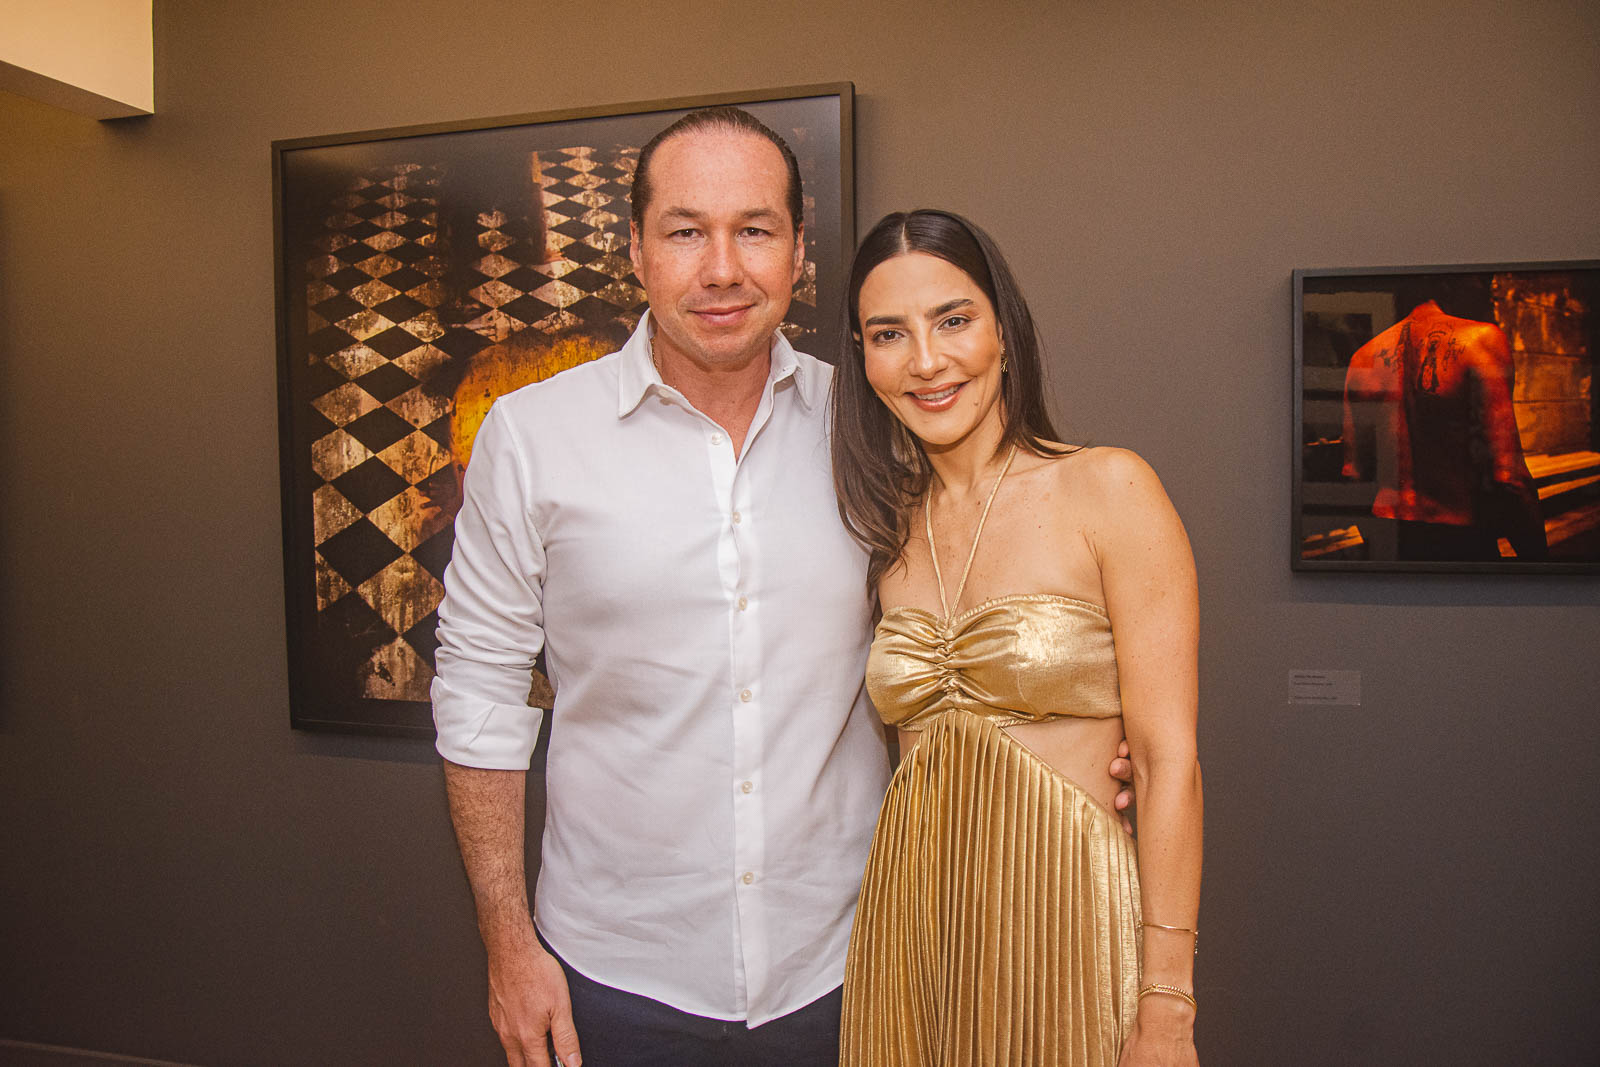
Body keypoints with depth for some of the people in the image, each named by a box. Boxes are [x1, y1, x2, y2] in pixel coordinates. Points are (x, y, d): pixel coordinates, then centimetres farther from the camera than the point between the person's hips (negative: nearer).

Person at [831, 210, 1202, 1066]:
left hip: (1067, 922, -4)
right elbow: (915, 748, 10)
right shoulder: (888, 530, 5)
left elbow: (1168, 761, -12)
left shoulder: (1108, 491, -10)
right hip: (909, 927, 4)